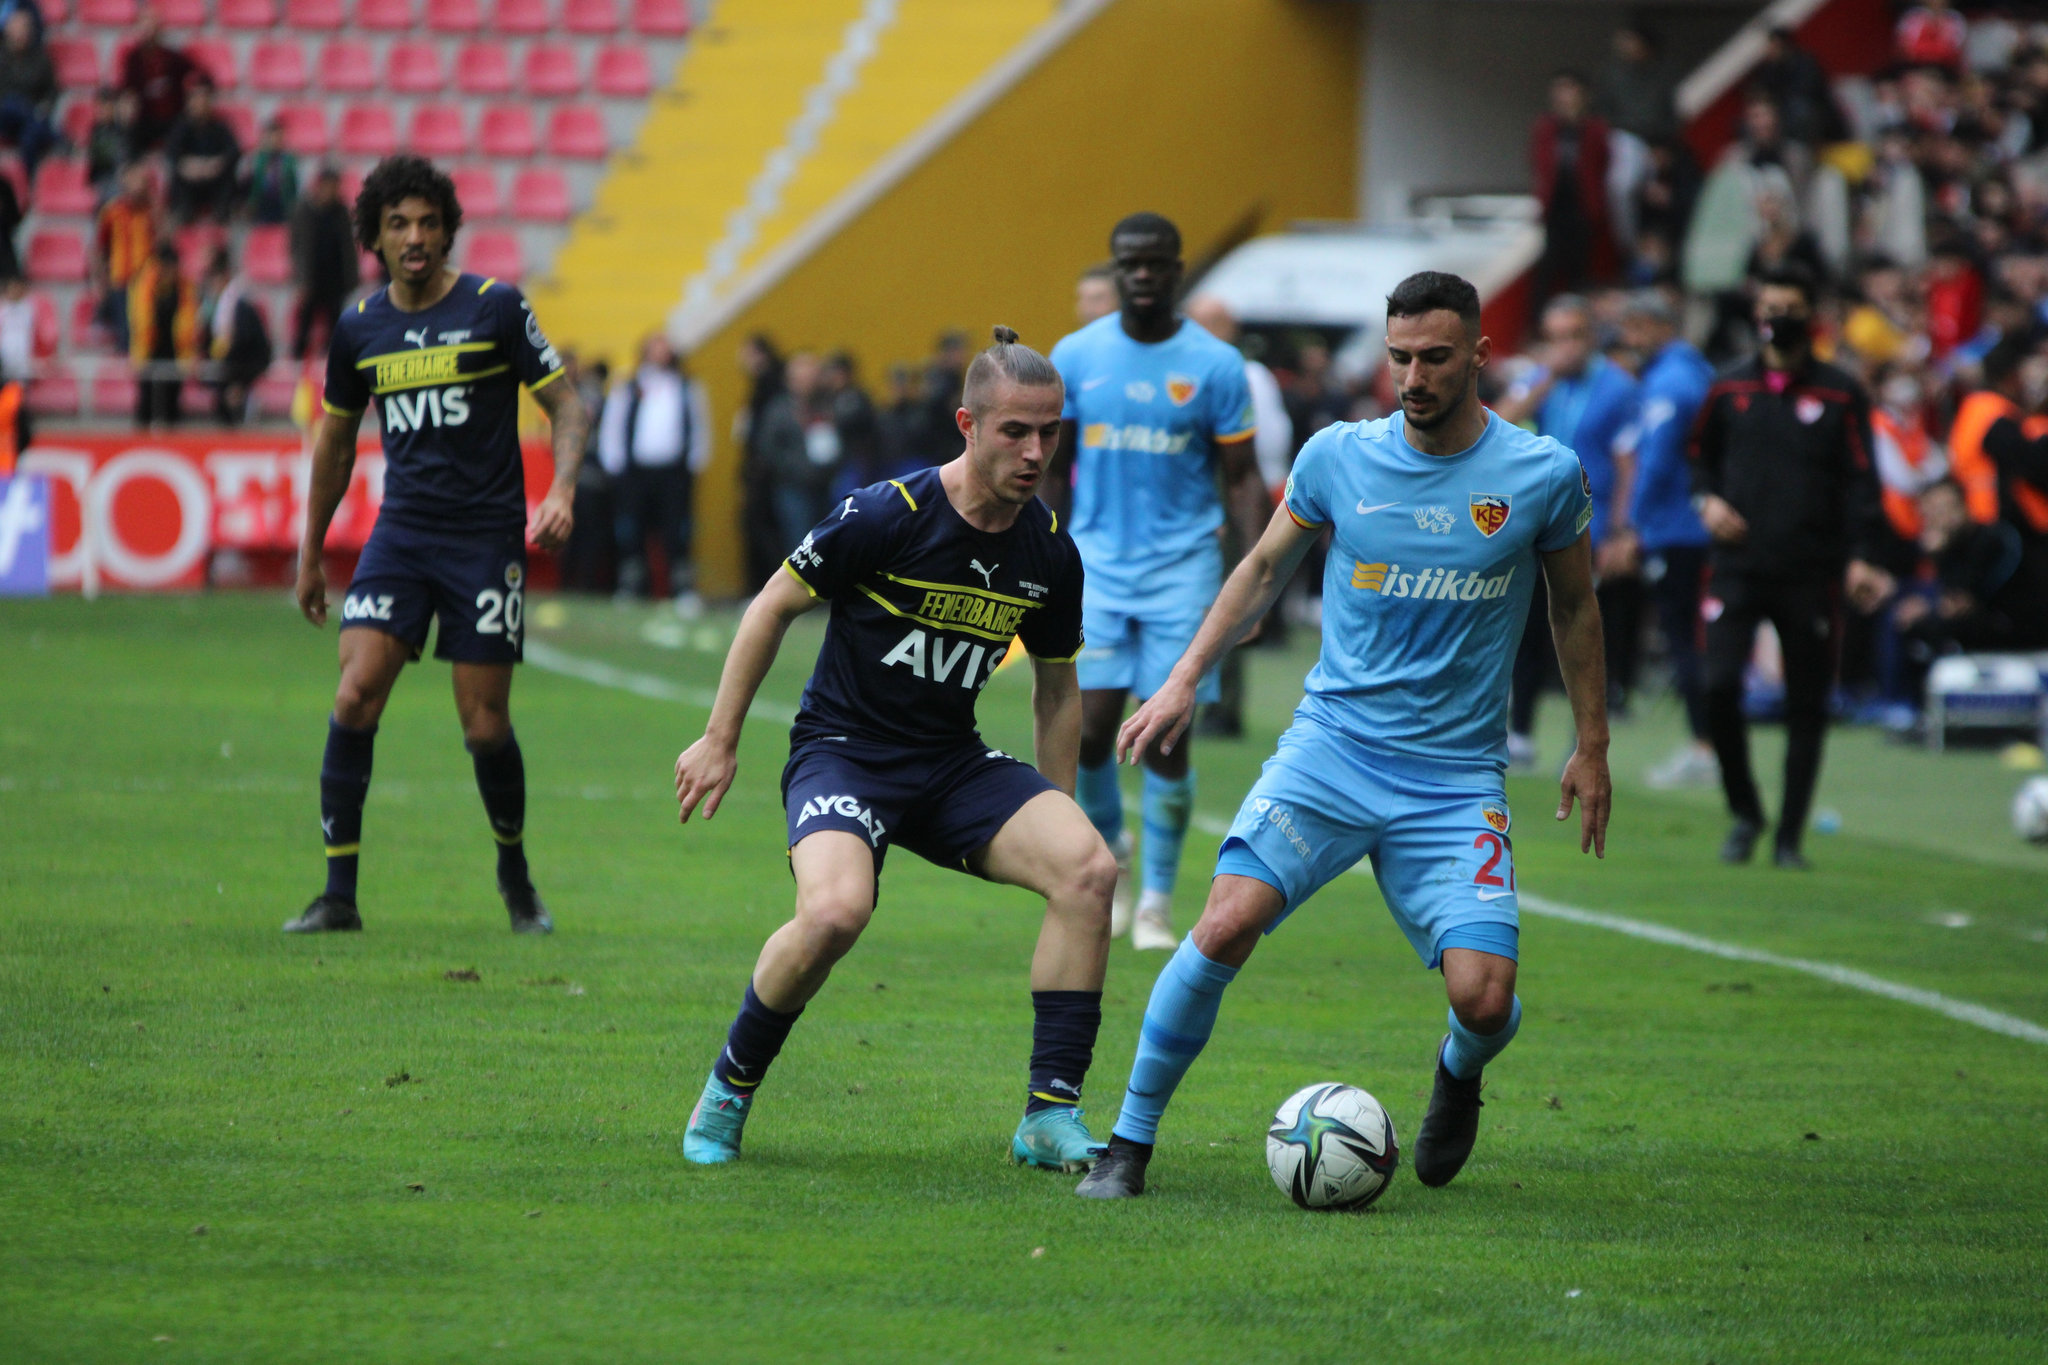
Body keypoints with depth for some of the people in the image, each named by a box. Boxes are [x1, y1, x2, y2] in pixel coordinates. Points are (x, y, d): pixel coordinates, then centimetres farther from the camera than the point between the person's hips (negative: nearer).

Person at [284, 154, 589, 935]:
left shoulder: (496, 309, -4)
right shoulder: (360, 328, 6)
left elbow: (566, 408, 0)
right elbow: (336, 438, 20)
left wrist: (562, 492, -19)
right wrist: (311, 554, 22)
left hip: (487, 539, -3)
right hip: (401, 533, 3)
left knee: (486, 728, -3)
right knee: (355, 695, -14)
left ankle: (514, 871, 24)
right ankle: (338, 893, -8)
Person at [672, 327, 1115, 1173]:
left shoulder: (1049, 554, -1)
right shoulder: (887, 515, -16)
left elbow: (1057, 688, 15)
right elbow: (772, 607, -4)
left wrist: (1054, 813, 14)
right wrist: (720, 741, -1)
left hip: (953, 765, 5)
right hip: (842, 752, -5)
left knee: (1088, 867, -20)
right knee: (836, 910, -33)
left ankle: (1051, 1116, -13)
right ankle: (729, 1087, -5)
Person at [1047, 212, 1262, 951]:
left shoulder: (1214, 365, -1)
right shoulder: (1075, 356, 3)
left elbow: (1241, 478, 2)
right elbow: (1055, 467, 11)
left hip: (1182, 564, -1)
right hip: (1097, 558, 1)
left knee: (1165, 737, -4)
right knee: (1090, 728, -8)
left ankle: (1157, 902, 8)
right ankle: (1108, 849, 21)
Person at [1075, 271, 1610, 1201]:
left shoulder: (1545, 476, -3)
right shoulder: (1337, 458, -1)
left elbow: (1574, 608, 13)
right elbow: (1265, 567, 15)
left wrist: (1591, 748, 16)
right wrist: (1184, 679, 8)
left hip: (1456, 775, 0)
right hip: (1331, 744, 0)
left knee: (1484, 998, -15)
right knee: (1226, 926, -21)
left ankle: (1457, 1079, 24)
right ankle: (1130, 1140, -5)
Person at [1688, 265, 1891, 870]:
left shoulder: (1839, 395, 3)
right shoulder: (1729, 390, 11)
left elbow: (1860, 480, 0)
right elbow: (1700, 457, 23)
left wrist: (1860, 557, -12)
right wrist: (1707, 500, 1)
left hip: (1810, 573, -1)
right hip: (1737, 565, 1)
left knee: (1807, 707, 2)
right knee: (1720, 685, -14)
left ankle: (1789, 837, 12)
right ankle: (1743, 813, 6)